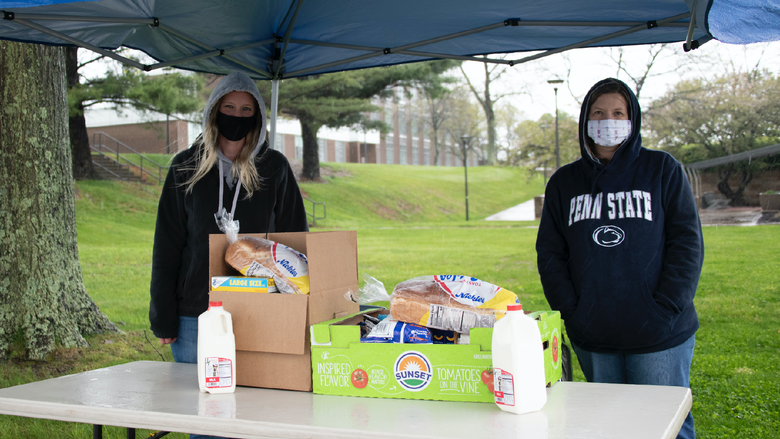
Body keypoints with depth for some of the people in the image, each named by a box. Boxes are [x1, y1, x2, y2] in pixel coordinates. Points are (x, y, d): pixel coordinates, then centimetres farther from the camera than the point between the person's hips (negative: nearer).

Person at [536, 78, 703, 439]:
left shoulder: (662, 170, 2)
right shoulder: (564, 182, 10)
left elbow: (687, 243, -3)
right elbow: (550, 253, 8)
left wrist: (665, 309, -12)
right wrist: (571, 313, -4)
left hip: (659, 339, -2)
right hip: (592, 341, 3)